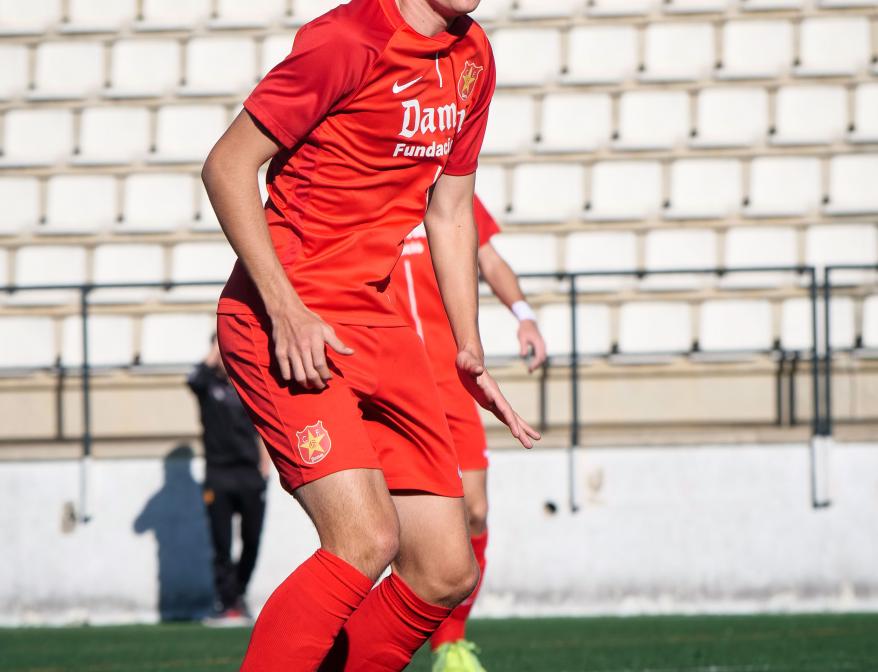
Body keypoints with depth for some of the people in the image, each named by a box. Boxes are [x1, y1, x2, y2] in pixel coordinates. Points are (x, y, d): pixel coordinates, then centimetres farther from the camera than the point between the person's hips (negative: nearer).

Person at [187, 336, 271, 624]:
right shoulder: (208, 384, 2)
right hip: (218, 476, -3)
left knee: (252, 541, 4)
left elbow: (261, 431, 14)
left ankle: (238, 593, 23)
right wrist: (214, 354, -15)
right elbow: (194, 379, -23)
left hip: (250, 475, 3)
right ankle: (226, 603, 2)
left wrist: (264, 469, 6)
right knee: (222, 544, -2)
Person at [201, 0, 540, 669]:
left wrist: (470, 350, 17)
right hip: (284, 320, -8)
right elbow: (227, 166, -12)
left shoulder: (472, 55, 11)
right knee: (367, 538, -25)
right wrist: (285, 309, -20)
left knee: (448, 574, 0)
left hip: (378, 322, 8)